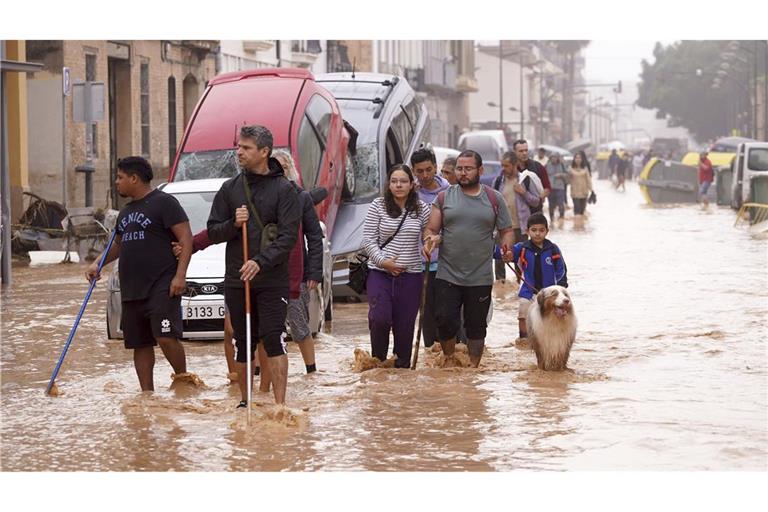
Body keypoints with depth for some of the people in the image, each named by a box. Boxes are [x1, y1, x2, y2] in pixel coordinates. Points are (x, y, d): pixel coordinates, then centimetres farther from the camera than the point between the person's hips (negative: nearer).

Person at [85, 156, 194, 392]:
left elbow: (186, 238, -10)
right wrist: (98, 264, 15)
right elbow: (118, 244, 33)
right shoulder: (126, 211, 21)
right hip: (131, 290, 8)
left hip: (161, 287, -8)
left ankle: (183, 379, 0)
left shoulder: (163, 202, -5)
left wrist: (180, 275, -19)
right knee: (140, 344, 7)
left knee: (166, 338, -18)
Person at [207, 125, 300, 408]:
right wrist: (233, 224, -10)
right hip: (236, 279, 4)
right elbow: (213, 232, 11)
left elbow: (288, 235, -10)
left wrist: (261, 262, -22)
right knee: (243, 342, 9)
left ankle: (280, 404, -11)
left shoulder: (283, 189, -2)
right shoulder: (230, 188, 10)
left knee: (273, 339, -11)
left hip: (272, 280, -4)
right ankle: (244, 401, 21)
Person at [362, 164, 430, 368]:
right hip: (380, 273, -1)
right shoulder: (378, 206, 0)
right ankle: (378, 360, 7)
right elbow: (368, 239, -1)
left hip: (410, 275, 2)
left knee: (405, 324, 4)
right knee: (380, 318, -15)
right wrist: (383, 261, -12)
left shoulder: (421, 208, 4)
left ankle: (402, 365, 18)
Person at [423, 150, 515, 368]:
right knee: (445, 321, -6)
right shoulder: (444, 198, 6)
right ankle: (449, 360, 15)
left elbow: (507, 230, 10)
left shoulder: (494, 199, 6)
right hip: (447, 276, 0)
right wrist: (430, 240, -17)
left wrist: (506, 247, -11)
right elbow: (431, 230, 6)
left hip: (480, 278, 0)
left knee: (476, 326, 7)